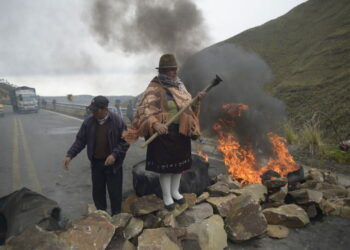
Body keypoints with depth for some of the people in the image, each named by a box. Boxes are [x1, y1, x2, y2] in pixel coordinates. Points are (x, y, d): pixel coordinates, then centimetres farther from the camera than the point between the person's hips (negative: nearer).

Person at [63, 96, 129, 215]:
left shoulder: (117, 121, -14)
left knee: (115, 192, 5)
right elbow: (80, 140, 2)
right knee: (97, 192, 15)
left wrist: (115, 154, -21)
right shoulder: (89, 121, -4)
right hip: (96, 163, 4)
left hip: (113, 163, -3)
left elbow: (125, 142, -9)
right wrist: (70, 155, -8)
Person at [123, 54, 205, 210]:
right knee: (165, 165, 4)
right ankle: (166, 196, 23)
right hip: (164, 132, -7)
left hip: (181, 132, 7)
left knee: (179, 162, 17)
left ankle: (175, 192, 36)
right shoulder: (154, 89, -14)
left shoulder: (179, 86, 9)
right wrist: (155, 124, -41)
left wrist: (197, 100, -4)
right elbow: (143, 111, -25)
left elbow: (189, 106, 17)